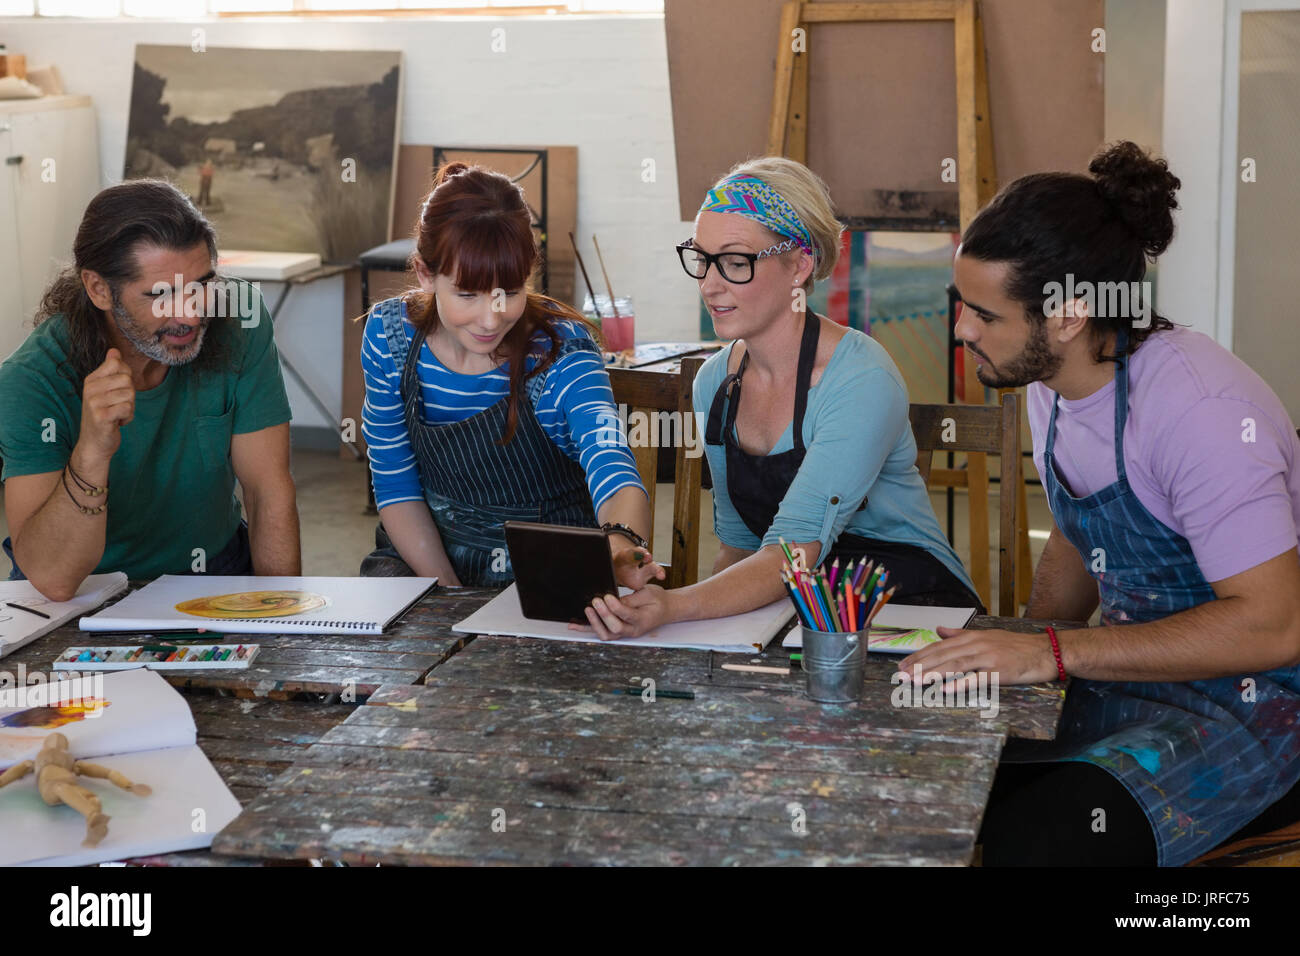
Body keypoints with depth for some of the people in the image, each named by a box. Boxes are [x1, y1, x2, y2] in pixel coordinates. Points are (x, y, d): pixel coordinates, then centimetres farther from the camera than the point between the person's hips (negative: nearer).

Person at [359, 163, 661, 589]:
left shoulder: (561, 350, -18)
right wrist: (445, 588, -12)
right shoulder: (388, 336, -9)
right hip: (429, 552, 3)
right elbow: (396, 485, 1)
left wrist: (623, 543, -58)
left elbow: (612, 471, -36)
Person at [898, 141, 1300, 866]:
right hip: (1127, 673, 8)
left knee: (1032, 838, -31)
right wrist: (1023, 652, 3)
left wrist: (1054, 652, -28)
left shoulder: (1197, 406, -24)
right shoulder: (1051, 384, 3)